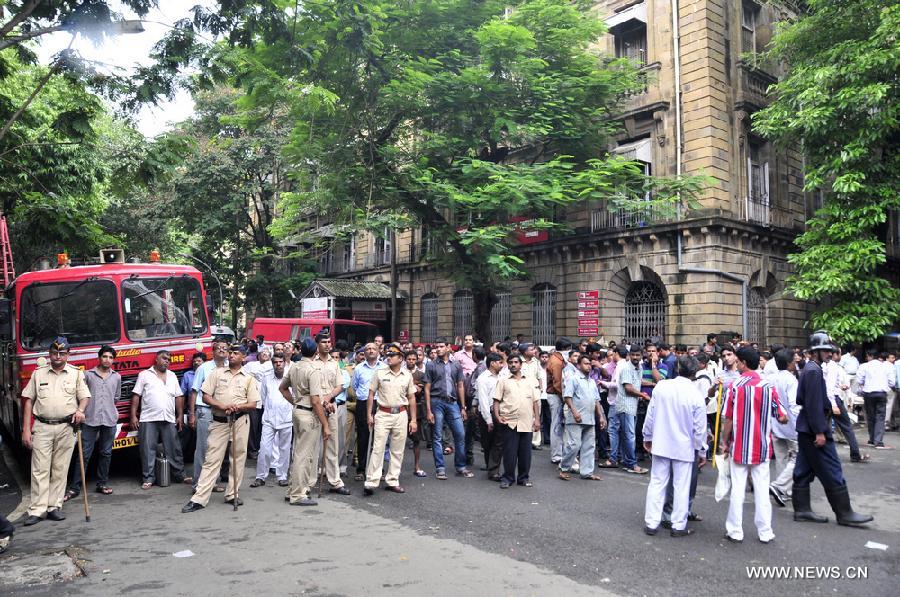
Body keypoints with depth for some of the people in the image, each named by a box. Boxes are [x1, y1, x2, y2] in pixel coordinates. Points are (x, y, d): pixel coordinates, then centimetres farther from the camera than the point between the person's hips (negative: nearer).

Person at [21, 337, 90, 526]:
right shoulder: (38, 373, 7)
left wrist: (80, 410, -19)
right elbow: (28, 400, 6)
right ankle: (37, 510, 2)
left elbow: (85, 396, 4)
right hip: (42, 427, 0)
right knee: (40, 470, -1)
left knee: (60, 470, 5)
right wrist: (26, 429, 0)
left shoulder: (76, 373, 5)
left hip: (66, 428, 0)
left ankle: (54, 507, 12)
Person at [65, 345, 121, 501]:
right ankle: (74, 488, 3)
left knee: (105, 453, 9)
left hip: (109, 420, 3)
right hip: (90, 419, -2)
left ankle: (102, 484, 18)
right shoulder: (88, 374, 3)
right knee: (84, 454, -2)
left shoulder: (117, 377, 10)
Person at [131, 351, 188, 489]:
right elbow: (136, 396, 3)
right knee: (148, 450, -1)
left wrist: (180, 416, 8)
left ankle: (180, 475, 14)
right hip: (148, 419, -3)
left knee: (174, 449, 5)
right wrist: (133, 416, -4)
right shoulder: (144, 375, 8)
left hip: (169, 420, 3)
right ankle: (148, 478, 7)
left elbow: (179, 397, 15)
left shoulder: (172, 376, 17)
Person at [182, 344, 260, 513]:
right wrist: (222, 406, -14)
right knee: (211, 459, -2)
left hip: (240, 421, 1)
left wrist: (238, 407, -17)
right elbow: (205, 396, 2)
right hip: (219, 421, 0)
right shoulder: (217, 373, 7)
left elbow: (253, 404, 3)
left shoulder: (249, 378, 6)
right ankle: (199, 499, -2)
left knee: (238, 458, 4)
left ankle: (232, 494, 16)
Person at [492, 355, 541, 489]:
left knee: (525, 451, 5)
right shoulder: (503, 382, 10)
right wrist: (497, 415, -8)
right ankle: (508, 477, 10)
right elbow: (497, 400, 5)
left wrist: (537, 419, 5)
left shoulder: (530, 382, 15)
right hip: (509, 422, -2)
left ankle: (524, 477, 18)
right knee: (509, 451, -1)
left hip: (527, 422, 2)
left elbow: (535, 401, 13)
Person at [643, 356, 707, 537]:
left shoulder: (661, 386, -8)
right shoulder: (696, 395, -14)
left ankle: (651, 523, 14)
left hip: (661, 444, 2)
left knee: (657, 483, 9)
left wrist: (648, 437, 13)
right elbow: (699, 427, -8)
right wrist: (702, 451, 5)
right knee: (681, 487, 9)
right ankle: (679, 526, 16)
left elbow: (650, 415, 0)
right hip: (684, 447, -2)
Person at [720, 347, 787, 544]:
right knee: (762, 489, 9)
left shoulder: (736, 386, -10)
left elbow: (728, 419, -9)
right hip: (762, 447, 2)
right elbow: (782, 418, -1)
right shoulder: (768, 387, -4)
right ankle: (765, 532, 13)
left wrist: (724, 442, 3)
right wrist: (784, 417, 22)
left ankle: (735, 531, 10)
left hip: (740, 447, -2)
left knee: (737, 489, 4)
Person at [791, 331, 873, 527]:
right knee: (832, 473, -1)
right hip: (814, 430, -10)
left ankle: (801, 510, 17)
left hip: (806, 430, 10)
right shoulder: (814, 371, -17)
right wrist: (820, 432, -21)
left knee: (804, 471, 11)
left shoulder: (808, 369, 14)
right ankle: (844, 513, 8)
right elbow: (814, 404, -21)